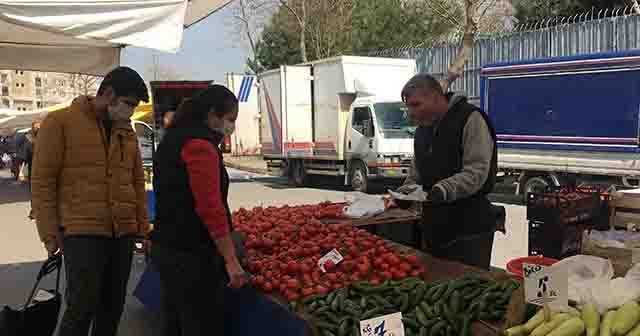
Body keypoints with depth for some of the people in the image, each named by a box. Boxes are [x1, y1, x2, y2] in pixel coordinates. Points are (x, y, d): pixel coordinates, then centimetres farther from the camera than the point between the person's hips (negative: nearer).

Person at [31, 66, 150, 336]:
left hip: (123, 234, 6)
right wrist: (50, 234, -7)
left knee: (113, 306, 11)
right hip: (82, 233, -5)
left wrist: (142, 228, 12)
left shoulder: (127, 132, 13)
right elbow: (42, 180, -5)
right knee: (82, 307, -5)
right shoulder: (60, 122, -3)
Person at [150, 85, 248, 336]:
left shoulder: (175, 138, 16)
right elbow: (210, 207, -21)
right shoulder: (200, 143, -15)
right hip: (191, 254, -10)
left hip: (168, 248, 10)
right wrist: (231, 260, -20)